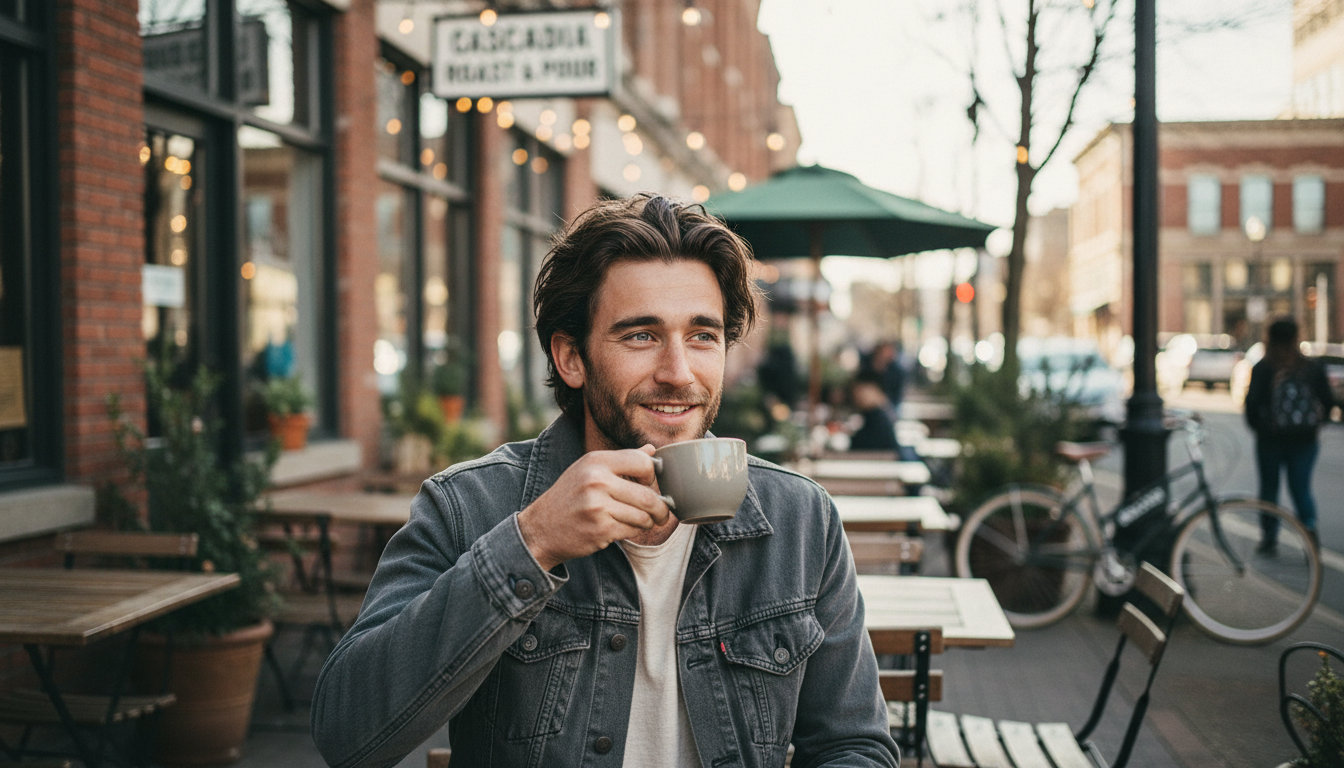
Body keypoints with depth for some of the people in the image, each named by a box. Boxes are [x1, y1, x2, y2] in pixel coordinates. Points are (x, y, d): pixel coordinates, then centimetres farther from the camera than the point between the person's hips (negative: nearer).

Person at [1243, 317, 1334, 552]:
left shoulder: (1263, 368, -7)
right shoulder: (1313, 367, 1)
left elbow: (1252, 402, -12)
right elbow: (1328, 402, 3)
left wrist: (1257, 426, 5)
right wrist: (1313, 424, 17)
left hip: (1270, 438, -2)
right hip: (1305, 440, 2)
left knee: (1269, 487, 10)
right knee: (1301, 487, 8)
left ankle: (1269, 537, 13)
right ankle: (1310, 526, -16)